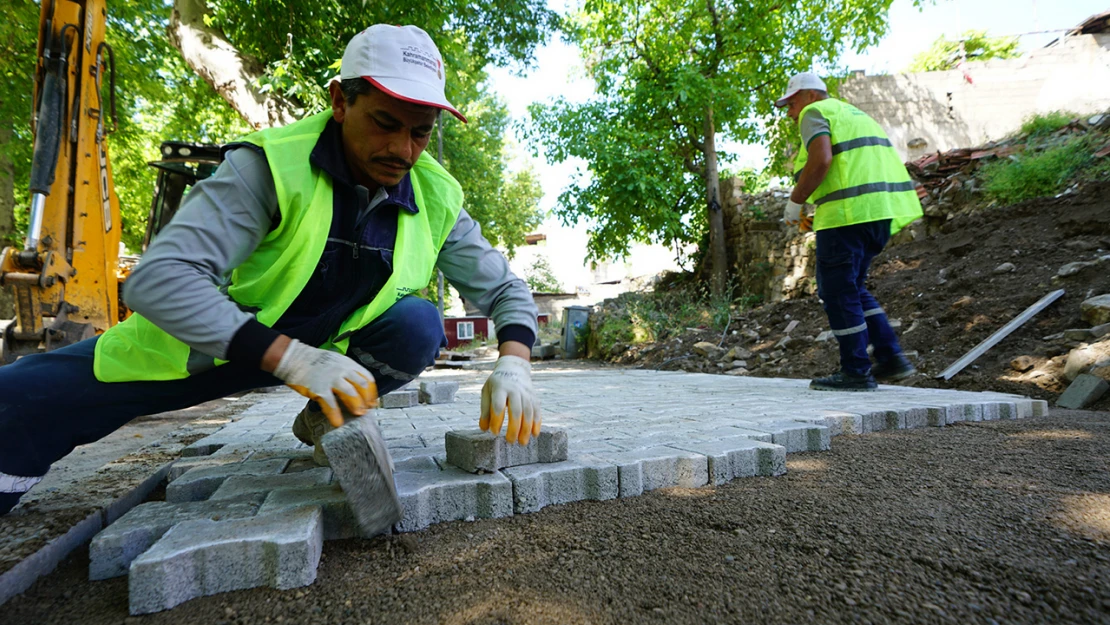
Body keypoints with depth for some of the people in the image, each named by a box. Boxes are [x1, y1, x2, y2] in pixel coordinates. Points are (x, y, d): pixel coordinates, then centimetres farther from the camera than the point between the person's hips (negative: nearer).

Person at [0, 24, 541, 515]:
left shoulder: (435, 199, -14)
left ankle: (325, 420, 1)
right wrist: (289, 357, -43)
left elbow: (504, 290, -8)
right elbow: (158, 279, -31)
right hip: (216, 337, -2)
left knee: (418, 326, -25)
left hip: (333, 349, 3)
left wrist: (513, 364, -28)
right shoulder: (271, 166, -25)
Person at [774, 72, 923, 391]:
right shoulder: (852, 113, 29)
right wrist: (819, 216, 22)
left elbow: (821, 161, -18)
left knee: (838, 290, -1)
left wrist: (794, 203, -6)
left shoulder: (815, 113, 2)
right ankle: (891, 357, 16)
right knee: (851, 287, 18)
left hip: (850, 210, -9)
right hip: (882, 210, 9)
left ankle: (856, 372, 5)